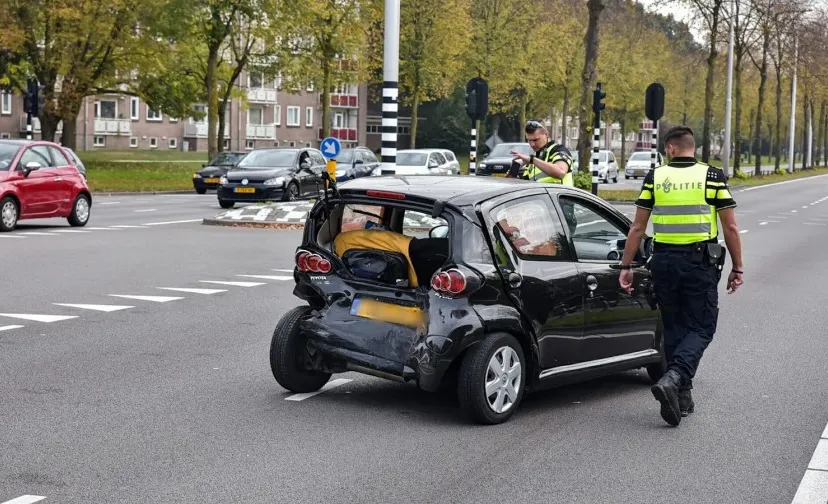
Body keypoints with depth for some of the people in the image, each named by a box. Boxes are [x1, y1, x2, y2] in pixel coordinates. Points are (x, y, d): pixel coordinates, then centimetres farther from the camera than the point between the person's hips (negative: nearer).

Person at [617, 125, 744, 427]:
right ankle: (673, 379, -18)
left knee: (674, 328, 15)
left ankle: (681, 396, 18)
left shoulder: (655, 177, 2)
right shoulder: (712, 177, -2)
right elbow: (730, 227, -2)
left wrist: (626, 266, 8)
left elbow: (637, 228, 2)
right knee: (701, 328, 6)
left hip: (664, 262, 2)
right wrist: (737, 268, 7)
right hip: (700, 263, -2)